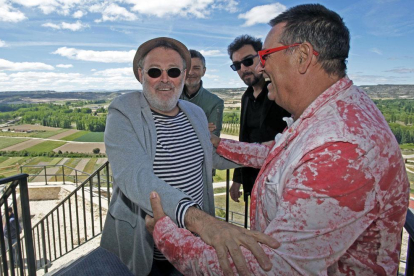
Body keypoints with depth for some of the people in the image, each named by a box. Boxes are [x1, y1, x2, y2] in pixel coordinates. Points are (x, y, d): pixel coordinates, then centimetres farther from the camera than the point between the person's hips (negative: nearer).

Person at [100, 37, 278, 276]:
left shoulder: (196, 113, 2)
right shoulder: (123, 114, -16)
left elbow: (214, 156, 15)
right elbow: (135, 177, -32)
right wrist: (197, 218, -46)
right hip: (144, 248, -4)